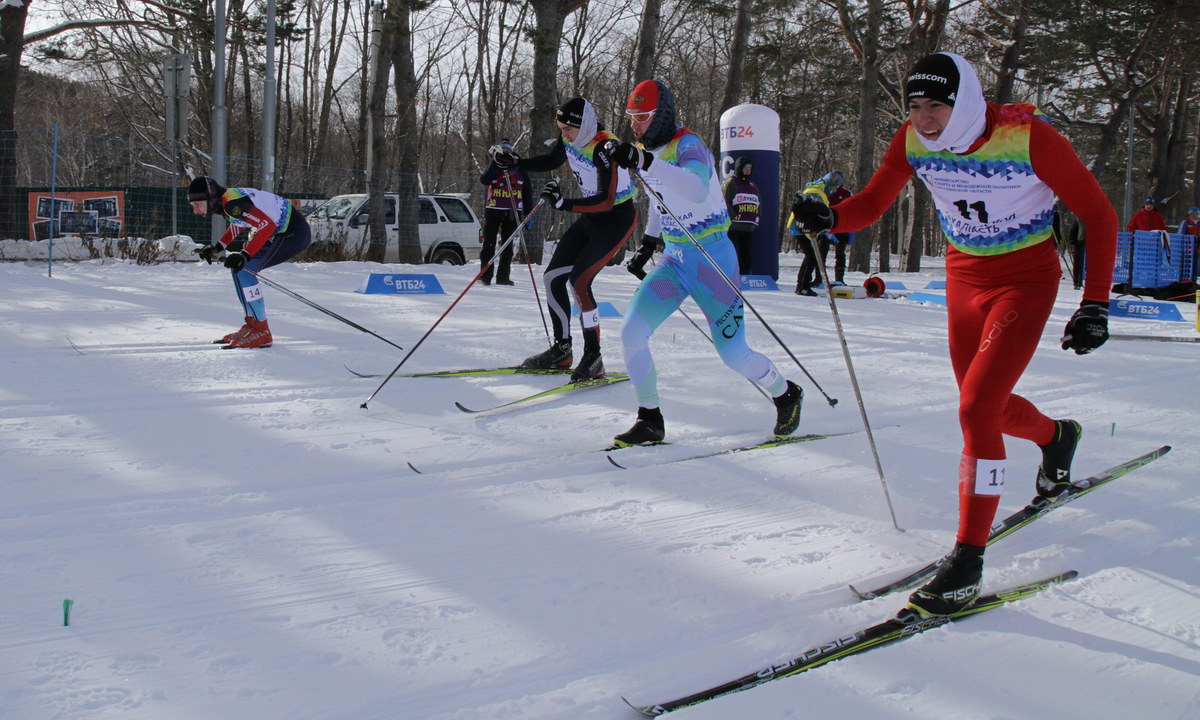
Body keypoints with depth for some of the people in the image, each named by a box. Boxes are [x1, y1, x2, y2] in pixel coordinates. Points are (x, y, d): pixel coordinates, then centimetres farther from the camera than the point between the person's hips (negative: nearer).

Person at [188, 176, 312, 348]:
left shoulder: (232, 203, -22)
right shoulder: (226, 200, 6)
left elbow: (268, 224, -30)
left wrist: (245, 255, -32)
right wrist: (217, 248, 17)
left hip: (294, 234, -10)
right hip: (280, 232, 10)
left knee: (243, 268, -16)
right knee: (236, 265, 13)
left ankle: (261, 332, -11)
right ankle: (251, 324, 19)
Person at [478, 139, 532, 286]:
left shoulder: (520, 171, 11)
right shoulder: (492, 168, 7)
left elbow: (527, 195, 13)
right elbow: (484, 180, -15)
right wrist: (497, 163, -19)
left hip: (511, 213, 1)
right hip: (493, 212, -1)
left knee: (507, 246, 4)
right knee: (489, 245, -3)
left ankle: (503, 277, 8)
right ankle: (485, 276, -1)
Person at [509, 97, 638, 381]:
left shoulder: (606, 149, -28)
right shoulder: (570, 139, -4)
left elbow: (606, 202, -32)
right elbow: (552, 160, 18)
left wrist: (563, 203, -37)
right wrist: (517, 163, 3)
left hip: (618, 219, -9)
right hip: (590, 218, 9)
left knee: (579, 281, -20)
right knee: (552, 278, 4)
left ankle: (593, 357, -11)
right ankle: (561, 350, 16)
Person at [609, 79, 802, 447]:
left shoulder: (688, 145, -19)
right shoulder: (646, 152, 6)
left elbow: (698, 190, -41)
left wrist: (647, 163, -48)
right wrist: (648, 244, 23)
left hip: (713, 260, -7)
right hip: (674, 260, 7)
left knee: (733, 354, -2)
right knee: (631, 332, -11)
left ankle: (786, 395, 28)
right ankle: (650, 420, 2)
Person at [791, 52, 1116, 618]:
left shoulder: (1028, 136, -25)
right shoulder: (912, 141, -13)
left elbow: (1098, 215, -17)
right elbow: (871, 205, -6)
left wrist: (1095, 306, -21)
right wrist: (828, 218, -29)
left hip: (1026, 279, -5)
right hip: (965, 277, 6)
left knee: (976, 409, -18)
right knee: (987, 406, 17)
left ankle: (967, 565, -11)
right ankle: (1056, 438, 54)